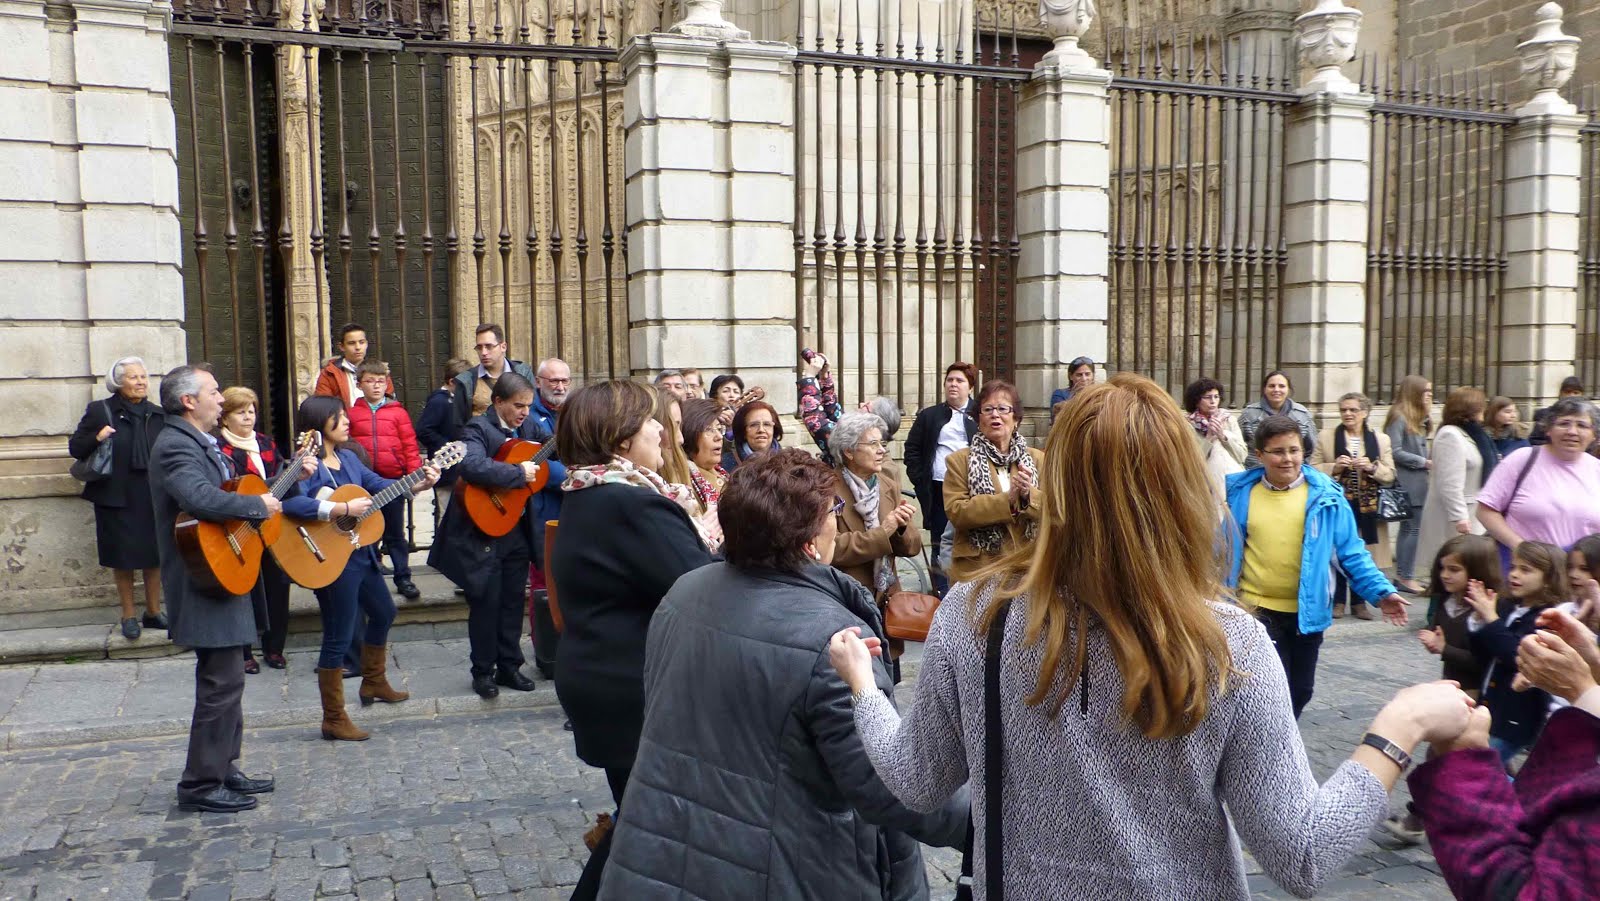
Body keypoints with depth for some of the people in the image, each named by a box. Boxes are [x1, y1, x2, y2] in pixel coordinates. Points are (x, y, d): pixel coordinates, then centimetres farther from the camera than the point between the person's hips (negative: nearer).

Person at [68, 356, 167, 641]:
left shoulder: (159, 415, 9)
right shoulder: (99, 411, 0)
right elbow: (74, 448, 1)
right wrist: (96, 438, -17)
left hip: (153, 497, 2)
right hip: (117, 498, -2)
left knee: (154, 555, 7)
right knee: (123, 557, 4)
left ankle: (154, 611, 20)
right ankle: (129, 615, 15)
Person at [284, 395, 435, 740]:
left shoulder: (347, 457, 8)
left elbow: (377, 483, 12)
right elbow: (290, 502, -34)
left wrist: (417, 485, -1)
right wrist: (344, 509, -33)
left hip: (361, 553, 9)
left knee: (383, 613, 25)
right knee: (338, 639, -3)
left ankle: (374, 683, 46)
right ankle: (334, 720, 8)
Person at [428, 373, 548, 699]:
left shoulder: (528, 426, 7)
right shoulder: (478, 429, -16)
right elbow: (471, 466, -34)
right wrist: (518, 473, -28)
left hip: (518, 529, 7)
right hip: (484, 529, -6)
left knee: (514, 601, 13)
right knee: (486, 603, 3)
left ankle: (509, 666, 24)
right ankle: (483, 672, 16)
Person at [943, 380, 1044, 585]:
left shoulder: (1037, 459, 10)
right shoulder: (959, 460, 3)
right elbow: (955, 511, -10)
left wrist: (1028, 495, -18)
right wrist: (1008, 499, -18)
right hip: (975, 570, -2)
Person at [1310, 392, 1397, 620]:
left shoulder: (1381, 439, 10)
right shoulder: (1326, 436, 6)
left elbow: (1390, 475, 7)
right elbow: (1313, 469, 4)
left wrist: (1372, 467, -12)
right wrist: (1334, 467, -13)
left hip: (1367, 507, 1)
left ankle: (1359, 602, 15)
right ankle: (1337, 601, 12)